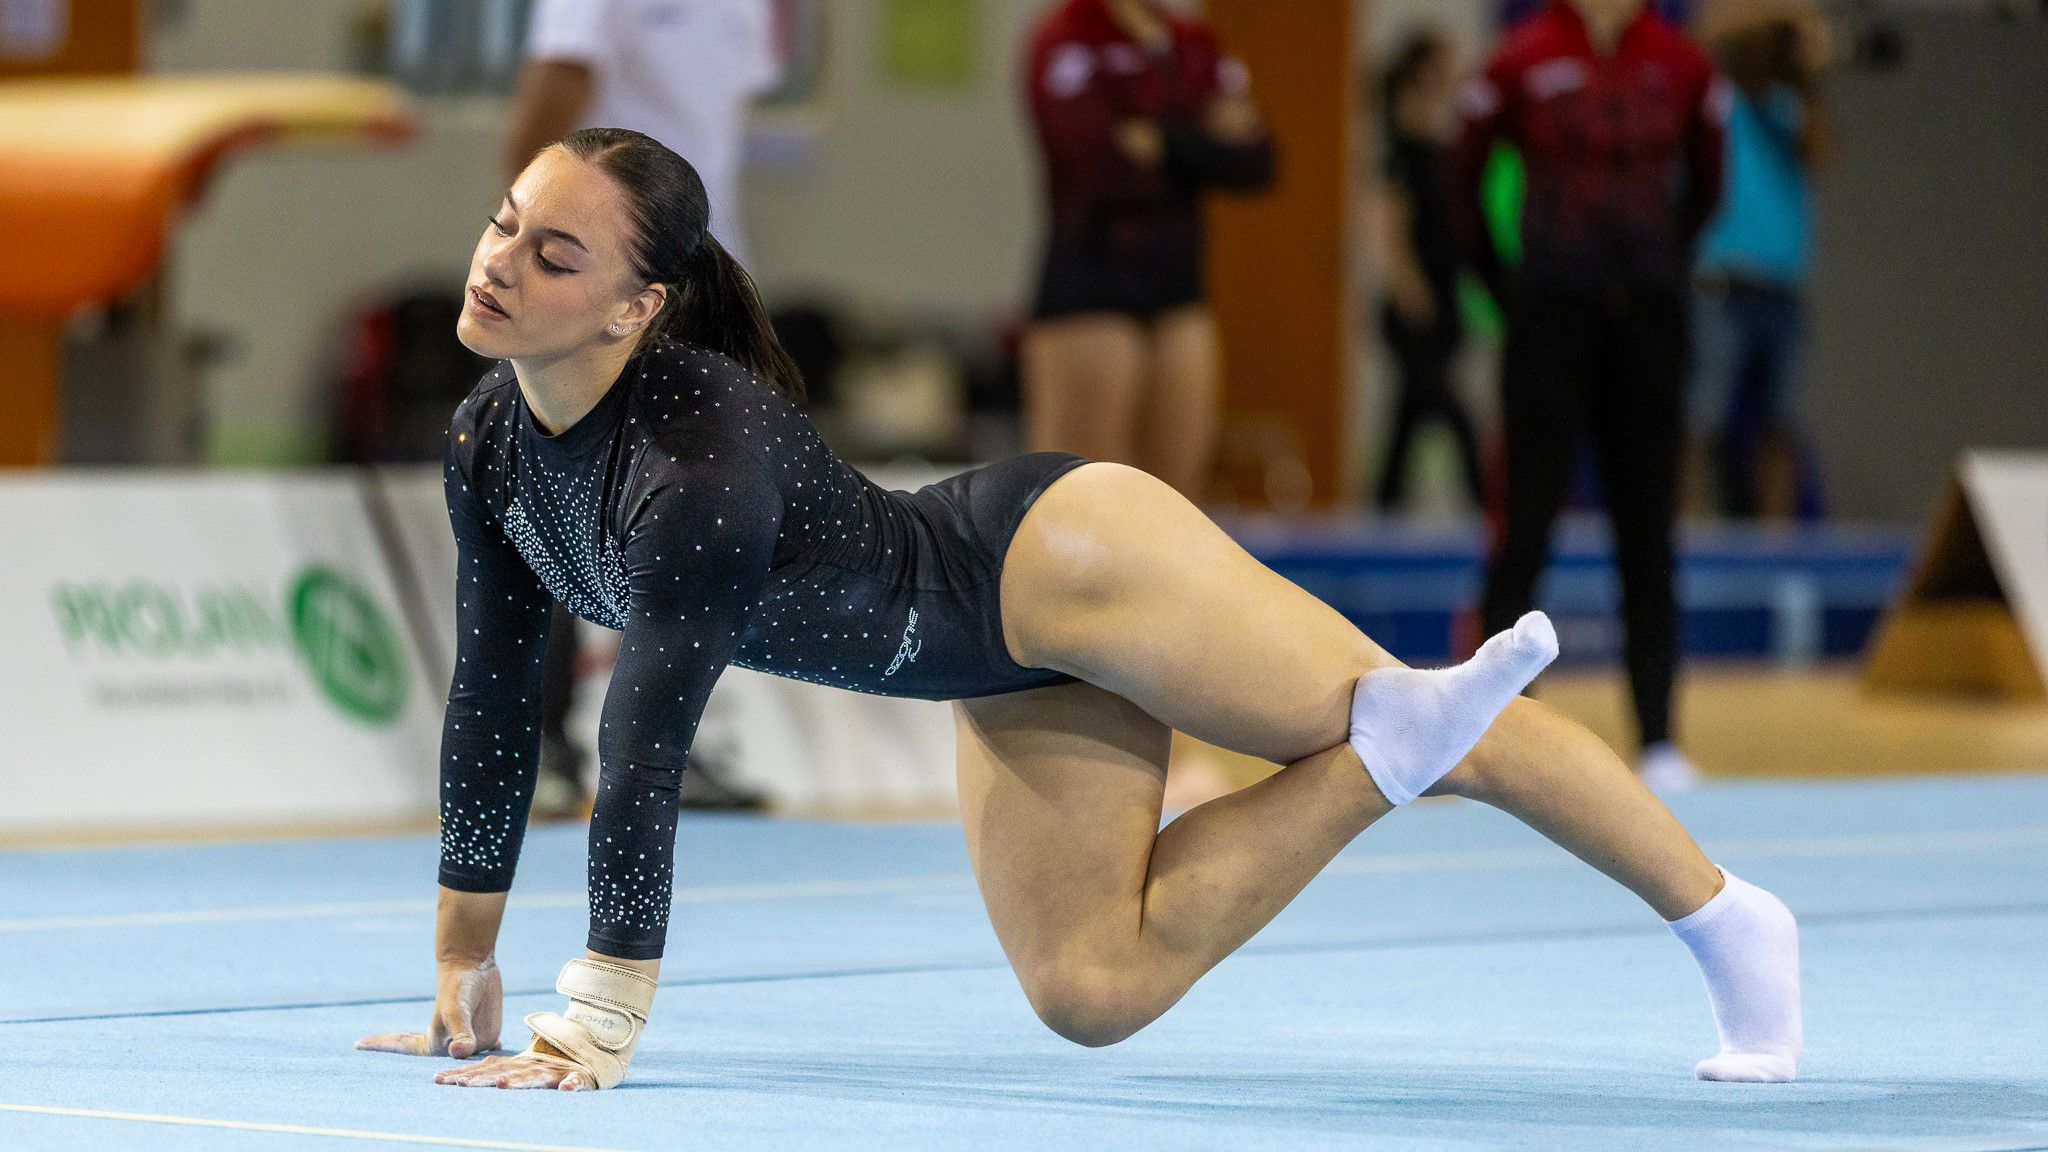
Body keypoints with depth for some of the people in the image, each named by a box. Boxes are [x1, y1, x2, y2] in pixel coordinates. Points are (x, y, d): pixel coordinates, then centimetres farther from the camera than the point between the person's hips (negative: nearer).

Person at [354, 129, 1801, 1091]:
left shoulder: (703, 458, -34)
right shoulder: (489, 441, -10)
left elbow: (648, 749, -34)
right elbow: (494, 702, 0)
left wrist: (601, 1028, -33)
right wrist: (464, 971, 4)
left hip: (1060, 561, -8)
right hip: (1015, 680, 8)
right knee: (1090, 987, 2)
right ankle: (1376, 761, 14)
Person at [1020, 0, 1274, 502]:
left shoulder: (1195, 46, 12)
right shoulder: (1066, 41, -8)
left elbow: (1254, 163, 2)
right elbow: (1106, 168, -20)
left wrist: (1162, 143, -13)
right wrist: (1203, 148, -5)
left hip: (1178, 293, 7)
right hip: (1087, 297, -7)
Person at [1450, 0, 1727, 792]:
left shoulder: (1681, 67, 2)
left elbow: (1705, 185, 17)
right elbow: (1464, 178, 7)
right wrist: (1502, 285, 8)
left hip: (1649, 320, 2)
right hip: (1552, 316, -2)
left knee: (1648, 537, 4)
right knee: (1526, 528, -2)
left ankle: (1659, 739, 6)